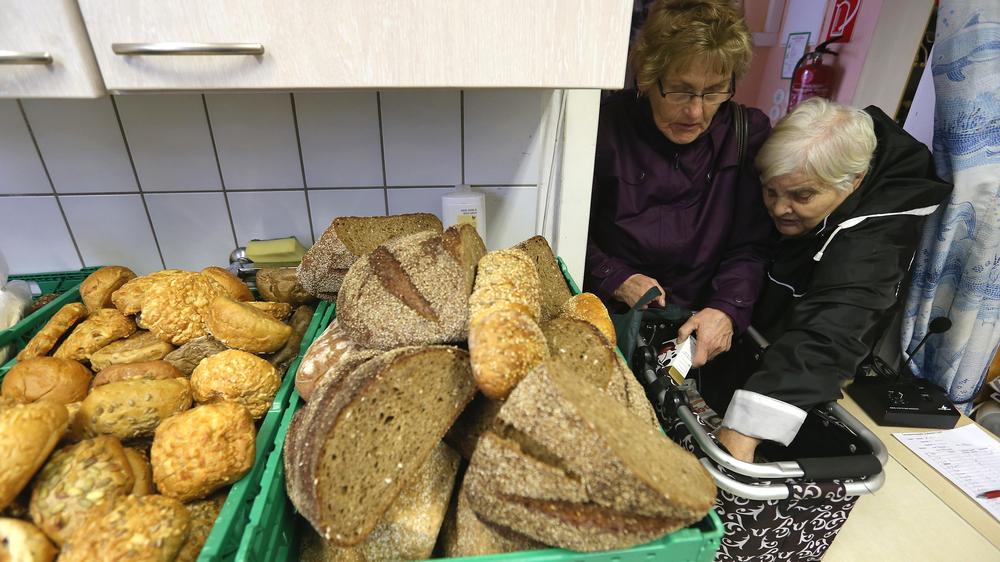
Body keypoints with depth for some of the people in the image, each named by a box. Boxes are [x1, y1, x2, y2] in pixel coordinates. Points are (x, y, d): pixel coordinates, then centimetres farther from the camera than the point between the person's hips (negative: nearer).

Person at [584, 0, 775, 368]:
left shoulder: (750, 134, 0)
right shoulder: (606, 126, -8)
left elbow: (749, 245, 0)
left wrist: (727, 309, -17)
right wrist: (616, 279, -15)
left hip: (695, 324, 3)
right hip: (609, 316, -2)